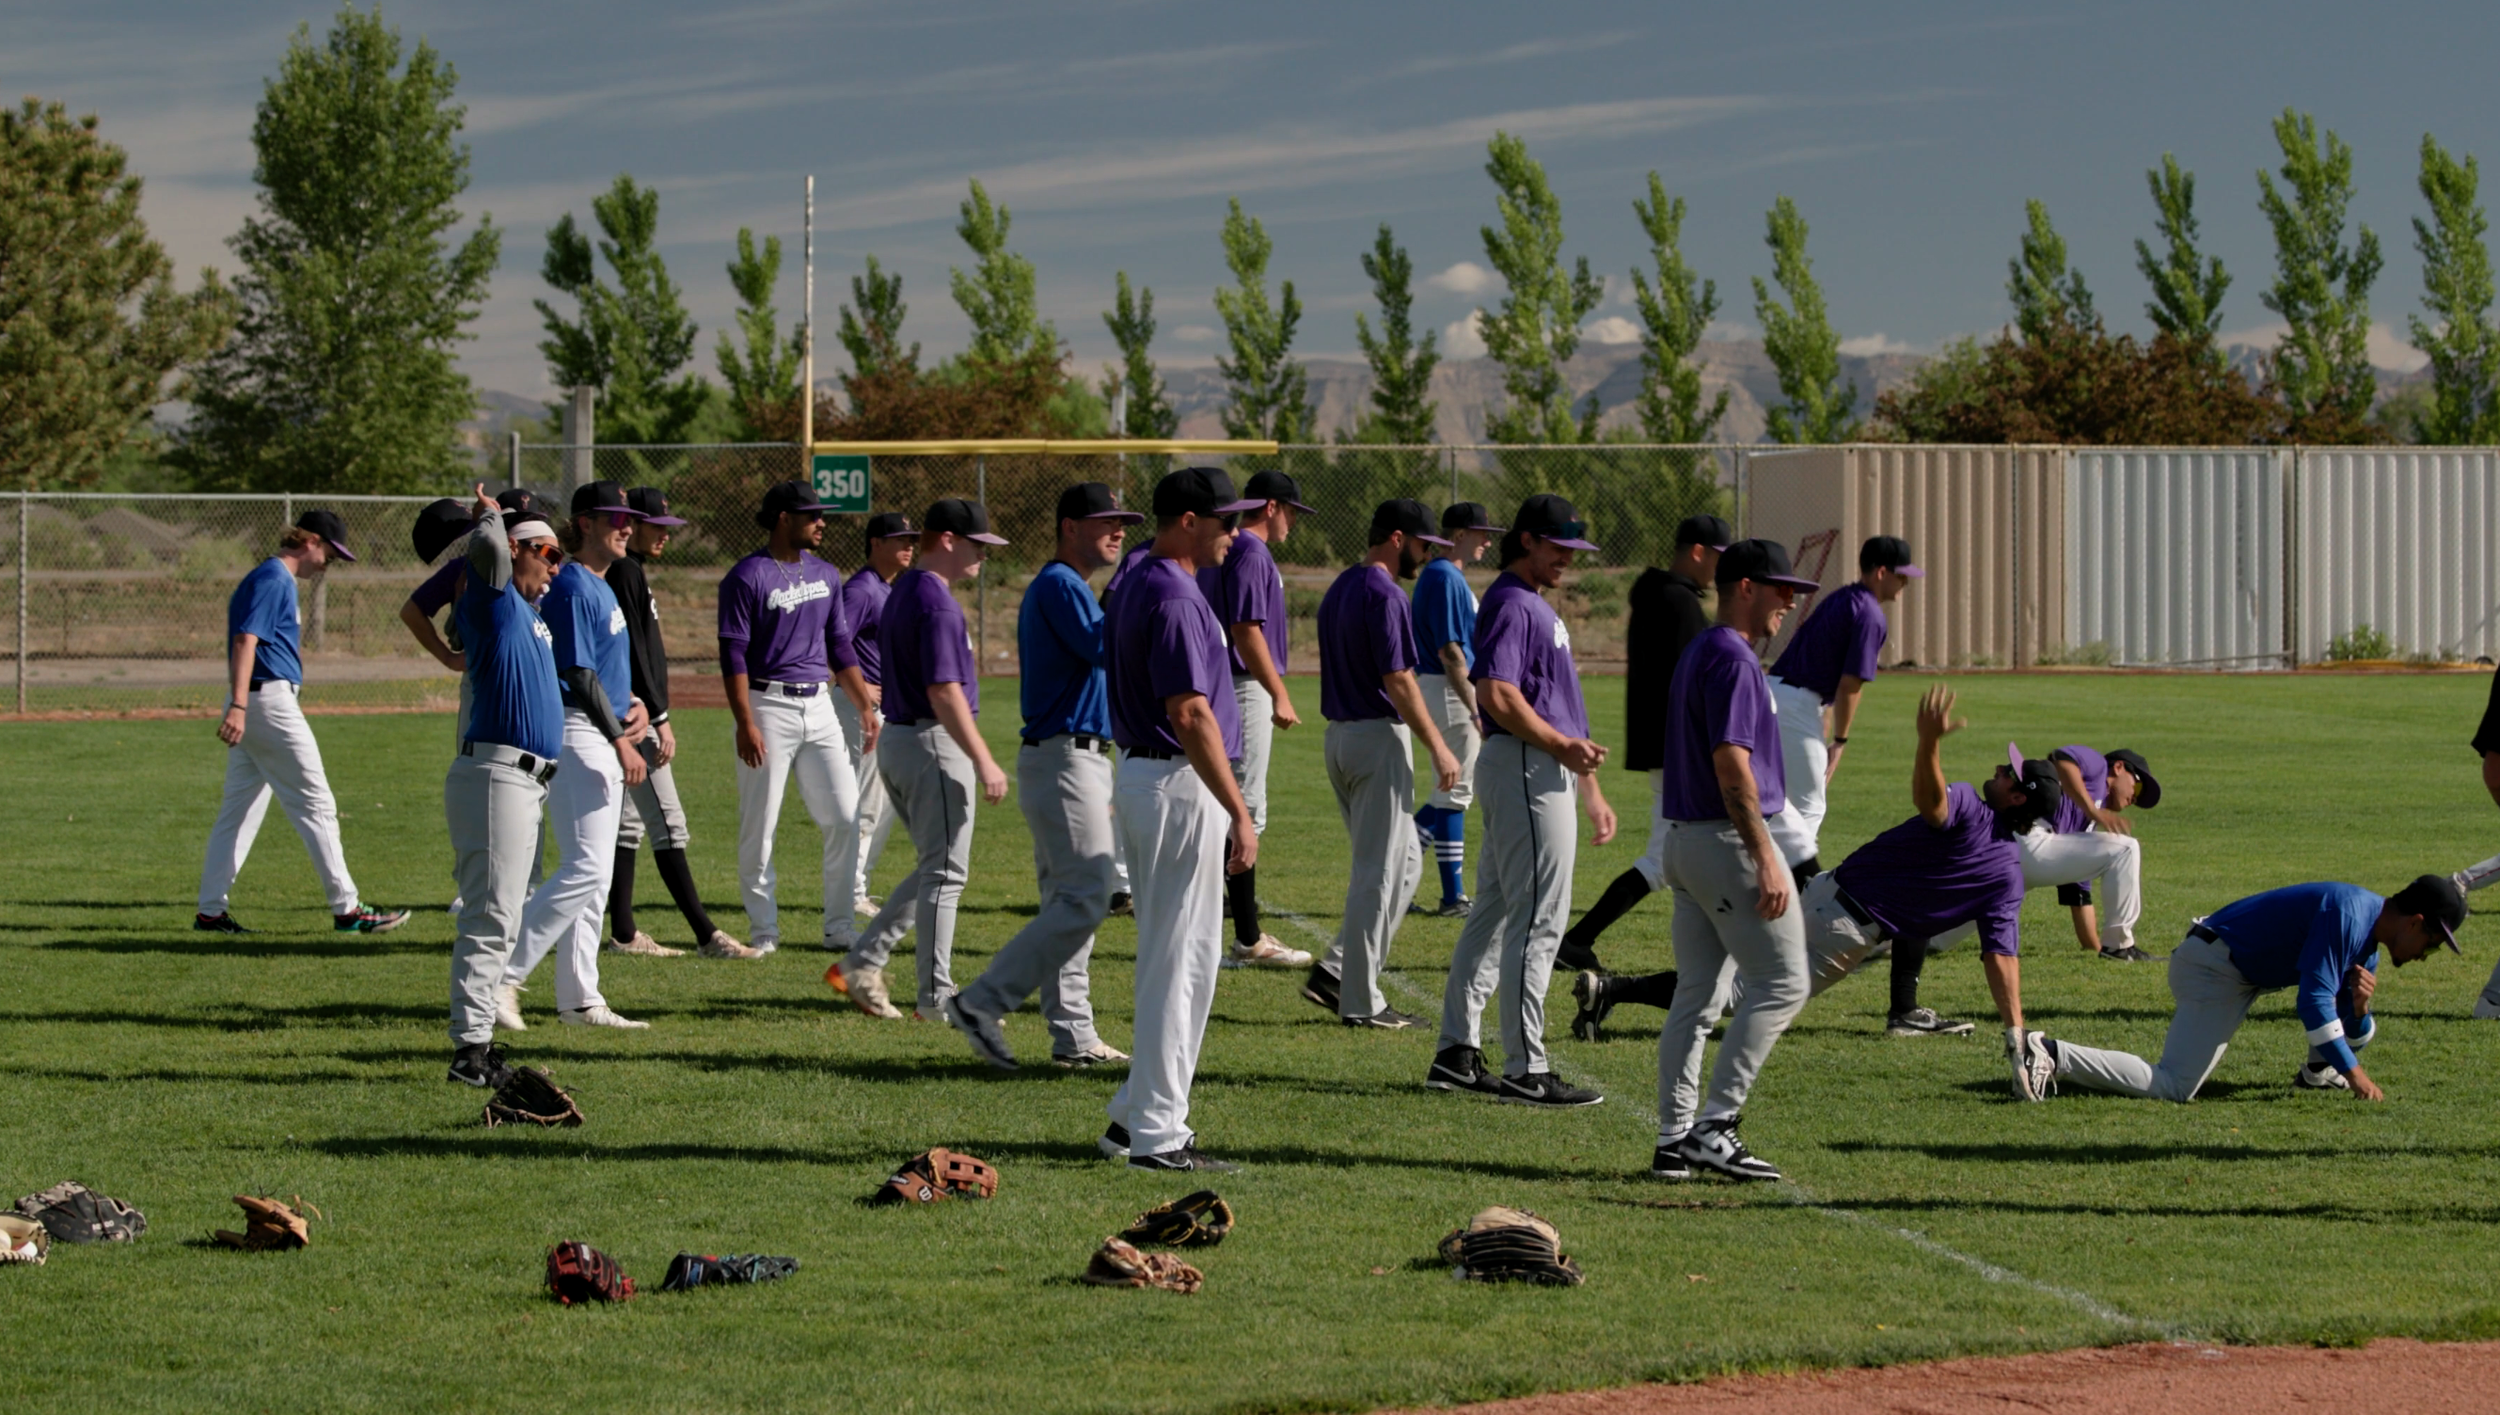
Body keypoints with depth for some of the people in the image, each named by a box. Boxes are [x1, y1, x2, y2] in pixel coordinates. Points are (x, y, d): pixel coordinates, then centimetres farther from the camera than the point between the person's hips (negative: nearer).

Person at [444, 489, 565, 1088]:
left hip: (525, 782, 10)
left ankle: (479, 1043, 18)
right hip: (496, 775, -10)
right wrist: (492, 516, -7)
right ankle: (471, 1047, -16)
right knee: (491, 915, -13)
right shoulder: (492, 599, -8)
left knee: (501, 919, 13)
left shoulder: (529, 611, 20)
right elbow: (486, 545, -27)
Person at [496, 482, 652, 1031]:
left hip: (605, 738, 10)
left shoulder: (602, 589, 17)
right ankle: (502, 974, -14)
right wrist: (621, 741, -21)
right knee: (585, 867, -15)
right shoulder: (572, 587, -14)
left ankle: (579, 999, 14)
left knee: (592, 873, 11)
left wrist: (636, 704, 6)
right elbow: (579, 674, -19)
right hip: (577, 734, -10)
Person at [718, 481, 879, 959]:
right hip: (769, 707, -6)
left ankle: (839, 927, 10)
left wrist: (866, 707, 12)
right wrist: (746, 725, -18)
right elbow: (733, 655, -11)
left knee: (845, 818, 2)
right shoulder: (747, 577, -8)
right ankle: (763, 931, 8)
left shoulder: (824, 575, 13)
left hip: (818, 705, 6)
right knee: (759, 826, -1)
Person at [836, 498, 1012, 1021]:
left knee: (937, 868, 17)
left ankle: (861, 963, 14)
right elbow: (943, 690, -23)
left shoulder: (902, 593, 14)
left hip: (897, 739, 10)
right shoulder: (936, 601, -17)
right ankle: (936, 997, 0)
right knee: (945, 872, -3)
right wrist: (984, 762, -23)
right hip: (935, 743, -10)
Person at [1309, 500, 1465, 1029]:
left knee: (1405, 859, 17)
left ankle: (1341, 967, 9)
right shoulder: (1384, 594, -15)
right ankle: (1361, 1001, -1)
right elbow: (1398, 681, -19)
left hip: (1339, 734, 10)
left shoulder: (1340, 589, 14)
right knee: (1379, 870, -4)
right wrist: (1438, 748, -16)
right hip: (1379, 736, -10)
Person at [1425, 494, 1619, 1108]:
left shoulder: (1536, 606, 21)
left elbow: (1557, 707, 25)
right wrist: (1563, 746, -17)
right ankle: (1525, 1070, -10)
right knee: (1538, 919, -10)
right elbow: (1497, 694, -23)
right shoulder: (1511, 603, -11)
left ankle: (1458, 1054, 16)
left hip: (1545, 767, 11)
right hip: (1525, 770, -11)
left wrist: (1592, 791, 24)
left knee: (1494, 913, 12)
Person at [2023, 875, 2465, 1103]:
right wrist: (2353, 1073, -20)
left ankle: (2317, 1072, 19)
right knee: (2174, 1087, -21)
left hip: (2249, 969, 10)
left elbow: (2356, 1030, 16)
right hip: (2216, 969, -10)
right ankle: (2053, 1057, -24)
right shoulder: (2349, 914, -20)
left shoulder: (2371, 938, 11)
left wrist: (2359, 1005, -7)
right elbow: (2312, 1001, -25)